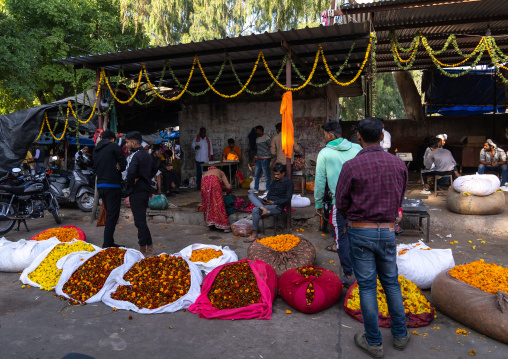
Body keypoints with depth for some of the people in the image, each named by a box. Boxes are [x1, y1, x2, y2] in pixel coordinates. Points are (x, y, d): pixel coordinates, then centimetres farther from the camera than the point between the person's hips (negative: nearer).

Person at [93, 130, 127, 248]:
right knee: (112, 215, -4)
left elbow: (95, 168, 17)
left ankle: (109, 242, 22)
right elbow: (124, 164, -10)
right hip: (112, 185, -7)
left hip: (100, 185, 8)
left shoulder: (96, 150, 16)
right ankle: (107, 244, -6)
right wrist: (118, 168, 6)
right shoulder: (113, 147, -5)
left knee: (109, 213, 17)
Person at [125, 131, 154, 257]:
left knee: (140, 222, -2)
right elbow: (152, 171, 21)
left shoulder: (136, 156, -16)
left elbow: (131, 172, -33)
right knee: (142, 220, 18)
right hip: (146, 190, 9)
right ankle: (150, 248, 24)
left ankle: (142, 251, 7)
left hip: (137, 192, -9)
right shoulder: (147, 155, 13)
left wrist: (130, 183, -16)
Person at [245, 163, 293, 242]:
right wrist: (265, 199, -2)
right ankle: (263, 209, -37)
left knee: (255, 210, -28)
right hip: (268, 202, 8)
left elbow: (288, 199, -11)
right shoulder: (275, 182, 22)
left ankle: (254, 235, -21)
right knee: (251, 195, -12)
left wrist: (273, 202, -16)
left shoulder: (288, 182, -3)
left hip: (277, 207, -8)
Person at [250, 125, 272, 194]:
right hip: (258, 159, 9)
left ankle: (268, 190, 3)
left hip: (265, 159, -9)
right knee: (256, 174, 12)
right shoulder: (257, 138, 16)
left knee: (266, 175, -4)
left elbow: (272, 146, -16)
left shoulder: (266, 137, -9)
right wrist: (256, 157, 18)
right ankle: (256, 189, 21)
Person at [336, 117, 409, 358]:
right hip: (388, 231, 4)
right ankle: (400, 334, 32)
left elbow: (341, 204, -6)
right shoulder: (398, 164, -1)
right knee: (391, 282, 20)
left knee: (367, 286, 7)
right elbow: (399, 199, 11)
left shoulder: (351, 166, -14)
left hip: (360, 232, -3)